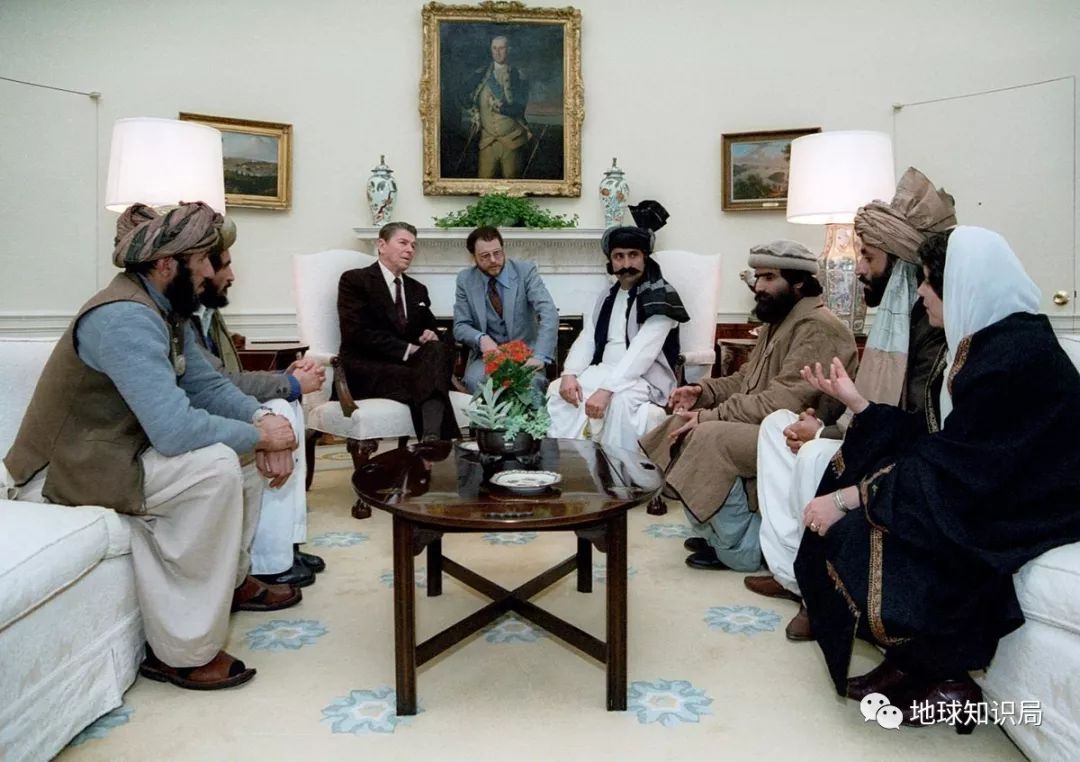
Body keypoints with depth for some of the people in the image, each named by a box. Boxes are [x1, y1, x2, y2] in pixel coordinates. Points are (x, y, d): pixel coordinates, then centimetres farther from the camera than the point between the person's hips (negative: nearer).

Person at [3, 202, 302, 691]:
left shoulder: (166, 308, 4)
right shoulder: (125, 318, -27)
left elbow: (206, 385, 6)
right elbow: (174, 429, -36)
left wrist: (260, 419, -13)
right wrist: (260, 435, -22)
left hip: (119, 449, 10)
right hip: (65, 471, -10)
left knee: (242, 450, 7)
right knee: (215, 467, -27)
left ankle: (230, 579, 22)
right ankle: (183, 652, -19)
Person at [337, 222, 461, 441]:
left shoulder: (417, 289, 25)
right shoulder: (354, 280, 4)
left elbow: (430, 328, 25)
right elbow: (357, 333, -9)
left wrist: (431, 337, -3)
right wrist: (407, 349, -16)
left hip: (407, 364, 5)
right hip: (366, 369, -5)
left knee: (439, 349, -31)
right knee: (424, 377, -35)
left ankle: (432, 438, -52)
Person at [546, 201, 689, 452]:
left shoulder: (661, 295, -10)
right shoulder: (607, 296, 14)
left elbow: (641, 353, -22)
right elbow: (586, 340, 7)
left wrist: (607, 389, -32)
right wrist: (569, 374, -14)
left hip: (646, 377, -7)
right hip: (603, 371, 7)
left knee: (619, 399, -37)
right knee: (558, 389, -14)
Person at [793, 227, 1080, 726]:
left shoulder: (1015, 356, -22)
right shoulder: (988, 340, 8)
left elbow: (956, 471, -25)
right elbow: (937, 442, 7)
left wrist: (850, 498, -21)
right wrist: (856, 403, 11)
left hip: (1023, 517, -10)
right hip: (990, 492, 10)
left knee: (852, 536, -20)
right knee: (842, 479, 1)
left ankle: (943, 680, 4)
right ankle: (906, 660, 8)